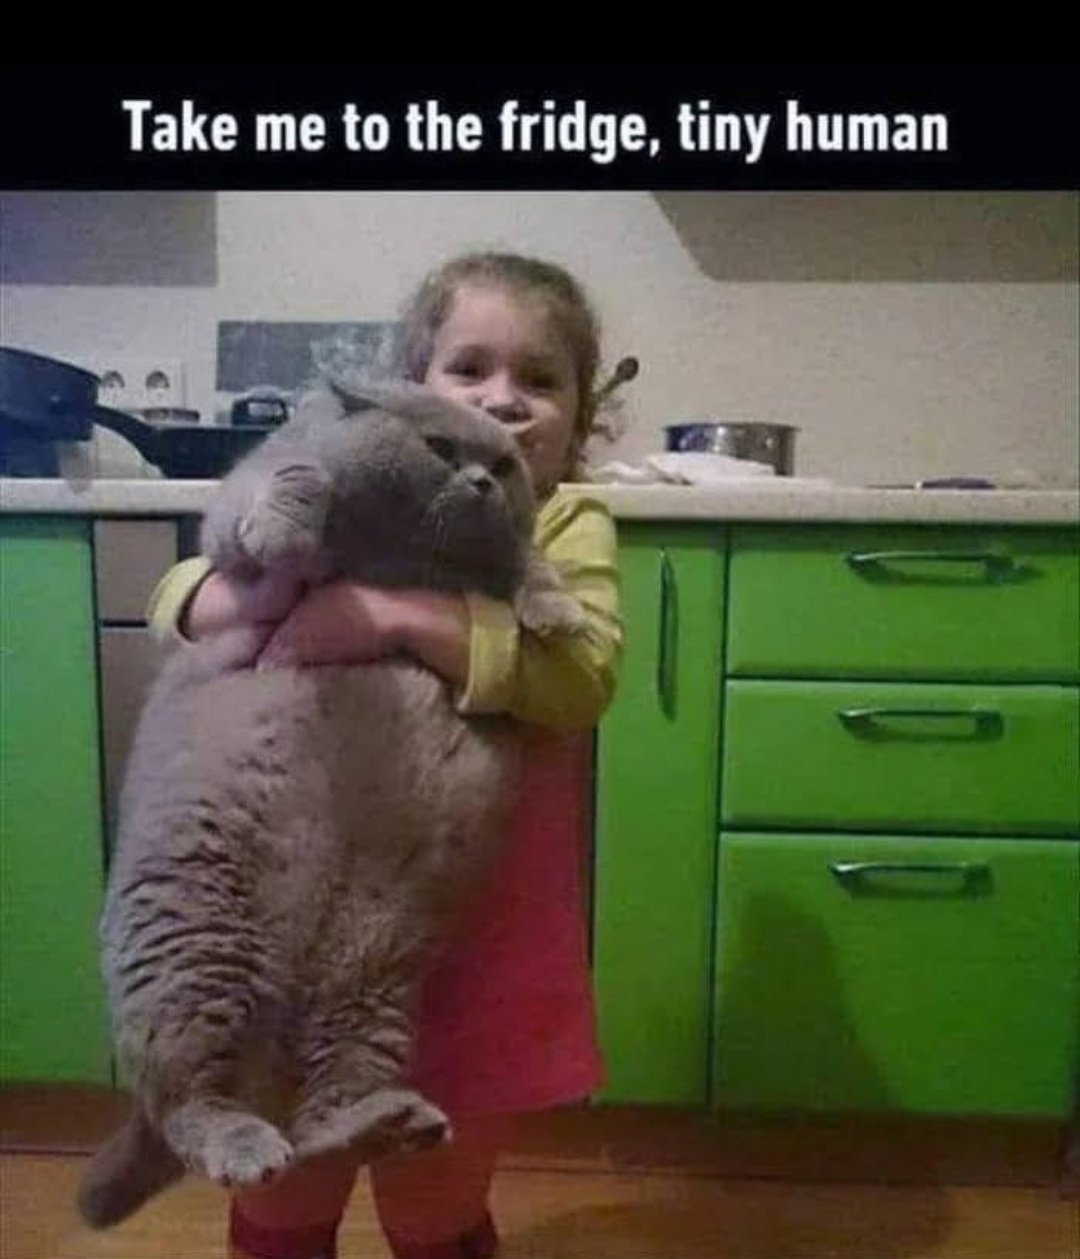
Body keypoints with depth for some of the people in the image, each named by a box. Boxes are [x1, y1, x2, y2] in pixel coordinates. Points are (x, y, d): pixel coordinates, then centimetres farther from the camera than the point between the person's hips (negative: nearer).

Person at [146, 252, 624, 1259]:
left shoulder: (567, 526, -6)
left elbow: (581, 677, -22)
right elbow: (176, 598, 1)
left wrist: (400, 615, -30)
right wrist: (252, 589, -21)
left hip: (472, 940, -2)